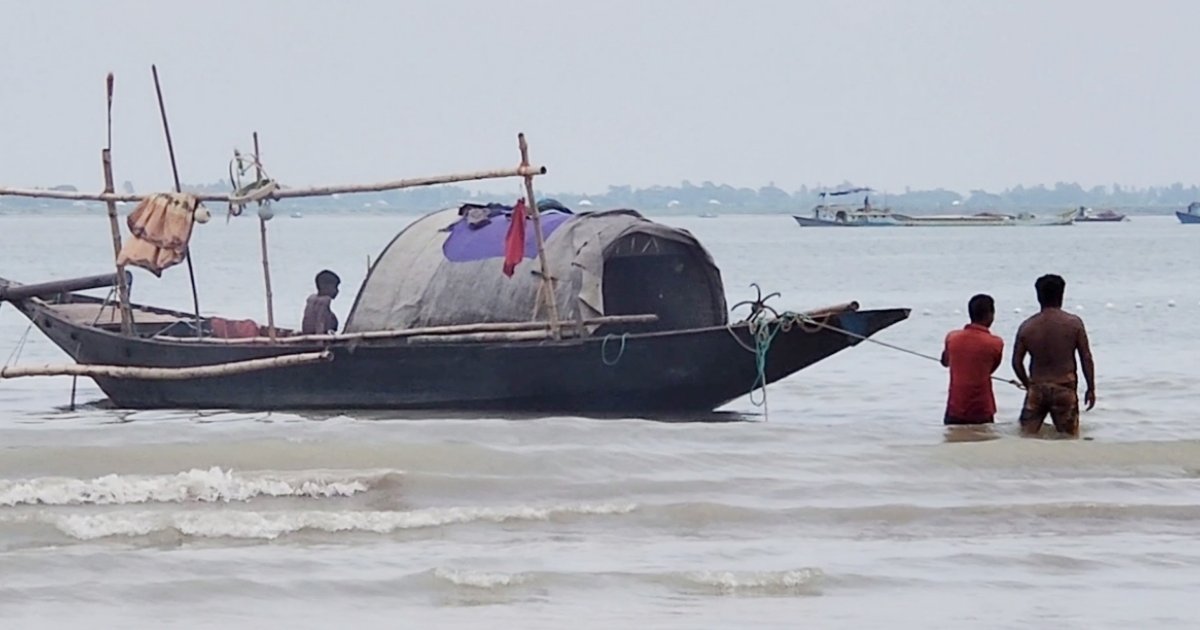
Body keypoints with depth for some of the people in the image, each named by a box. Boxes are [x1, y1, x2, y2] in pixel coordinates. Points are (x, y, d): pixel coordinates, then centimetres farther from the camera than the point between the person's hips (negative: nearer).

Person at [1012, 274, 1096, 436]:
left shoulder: (1027, 327, -1)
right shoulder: (1074, 323, -6)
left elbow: (1016, 362, 2)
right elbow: (1086, 358, -4)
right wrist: (1091, 388, 4)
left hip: (1037, 388, 1)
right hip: (1065, 390, -1)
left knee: (1026, 436, 8)